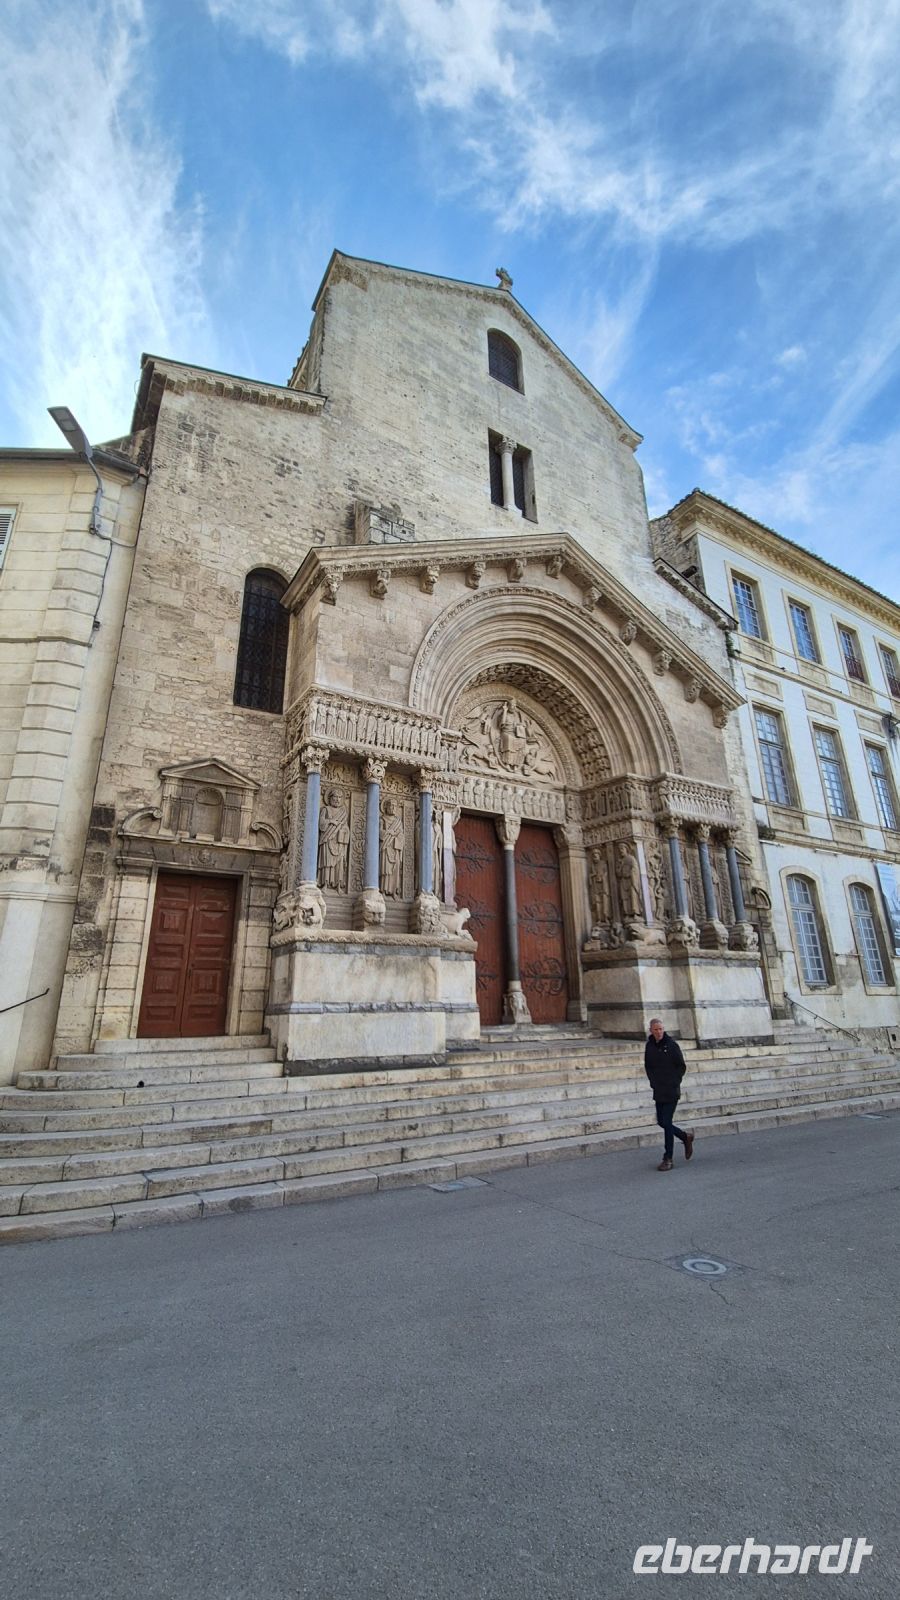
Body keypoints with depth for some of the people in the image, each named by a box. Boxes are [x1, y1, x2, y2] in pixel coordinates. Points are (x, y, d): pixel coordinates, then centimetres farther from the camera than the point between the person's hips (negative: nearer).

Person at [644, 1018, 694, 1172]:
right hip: (658, 1091, 5)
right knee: (661, 1122, 11)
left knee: (667, 1123, -5)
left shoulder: (672, 1045, -11)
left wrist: (674, 1083, -8)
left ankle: (667, 1159, 7)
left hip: (671, 1091, -5)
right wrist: (653, 1082, 4)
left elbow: (681, 1066, -5)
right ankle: (686, 1138, 35)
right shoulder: (649, 1046, 3)